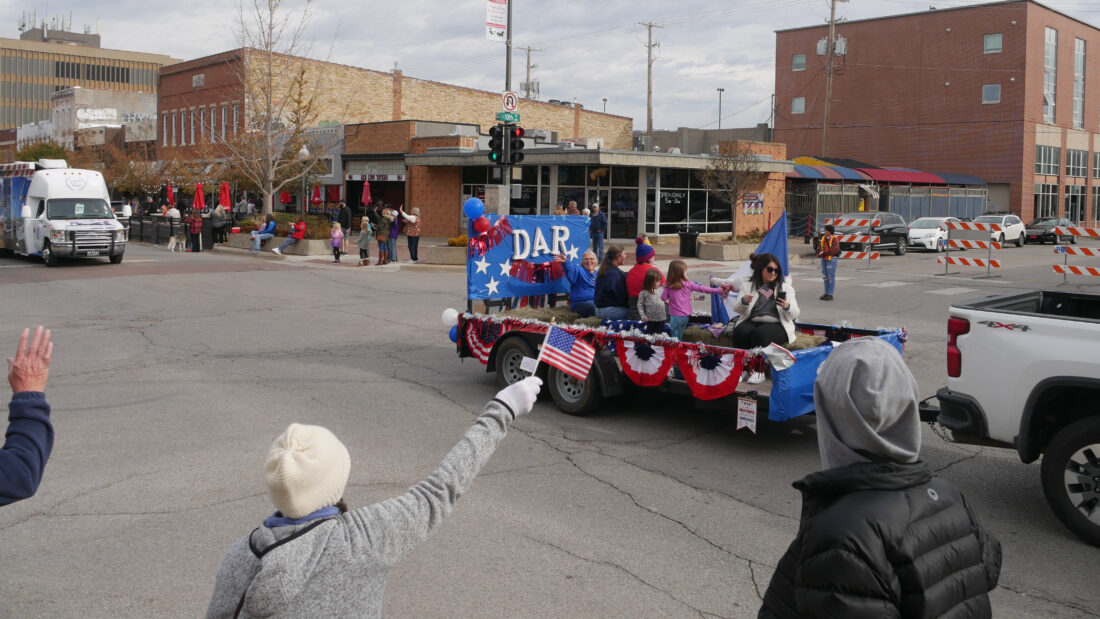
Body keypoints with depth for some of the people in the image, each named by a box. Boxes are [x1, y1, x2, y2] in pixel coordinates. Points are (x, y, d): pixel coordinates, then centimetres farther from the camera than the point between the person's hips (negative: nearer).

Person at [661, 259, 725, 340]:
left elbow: (663, 298, -4)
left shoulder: (668, 286, -9)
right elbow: (701, 288, 0)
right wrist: (718, 290, 6)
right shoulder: (688, 284, -3)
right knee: (679, 338, 16)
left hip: (675, 316, -3)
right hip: (685, 316, 3)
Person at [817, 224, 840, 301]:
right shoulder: (823, 238, 9)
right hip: (824, 259, 7)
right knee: (825, 277, 10)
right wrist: (820, 252, -13)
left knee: (831, 277, -3)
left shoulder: (834, 239, -10)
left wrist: (825, 252, -21)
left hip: (831, 259, -7)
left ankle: (830, 295, 1)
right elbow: (819, 247, 9)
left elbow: (835, 249, -21)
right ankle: (826, 294, 17)